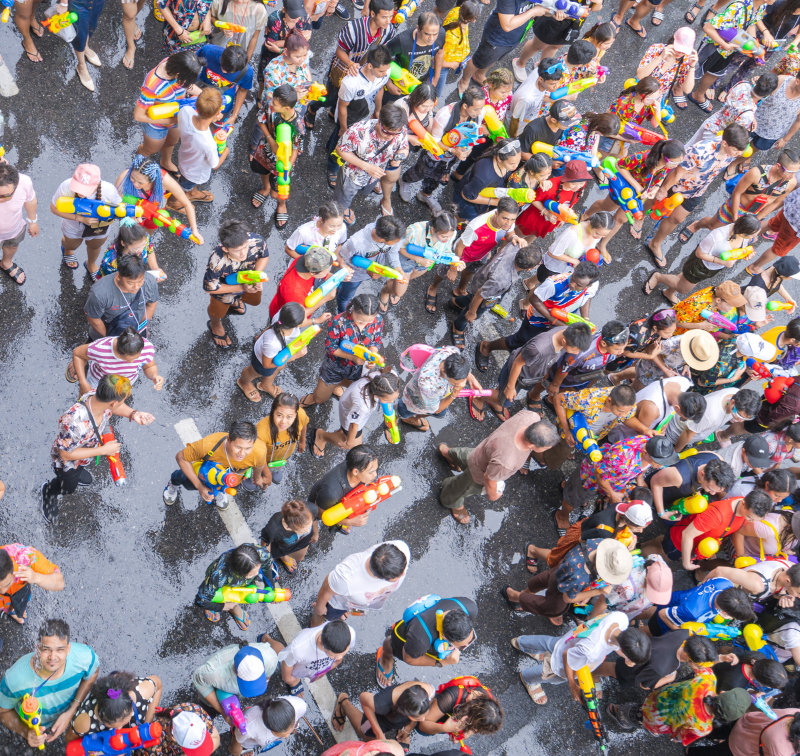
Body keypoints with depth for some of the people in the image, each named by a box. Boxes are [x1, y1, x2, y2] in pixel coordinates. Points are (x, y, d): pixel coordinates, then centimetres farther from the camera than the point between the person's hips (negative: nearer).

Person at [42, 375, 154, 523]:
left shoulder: (99, 395, -34)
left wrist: (133, 413, -27)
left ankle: (77, 473, 70)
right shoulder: (74, 423, -51)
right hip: (67, 461, -5)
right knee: (67, 488, 28)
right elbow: (66, 454, -34)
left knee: (80, 468, 39)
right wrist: (103, 450, -32)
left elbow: (114, 408, -8)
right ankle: (48, 492, 57)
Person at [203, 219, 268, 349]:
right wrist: (240, 287, -34)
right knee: (218, 312, 30)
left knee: (255, 301, 37)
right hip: (225, 288, -3)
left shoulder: (257, 241, -40)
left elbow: (264, 256, -14)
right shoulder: (217, 262, -49)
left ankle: (234, 301, 72)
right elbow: (210, 287, -29)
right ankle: (215, 325, 68)